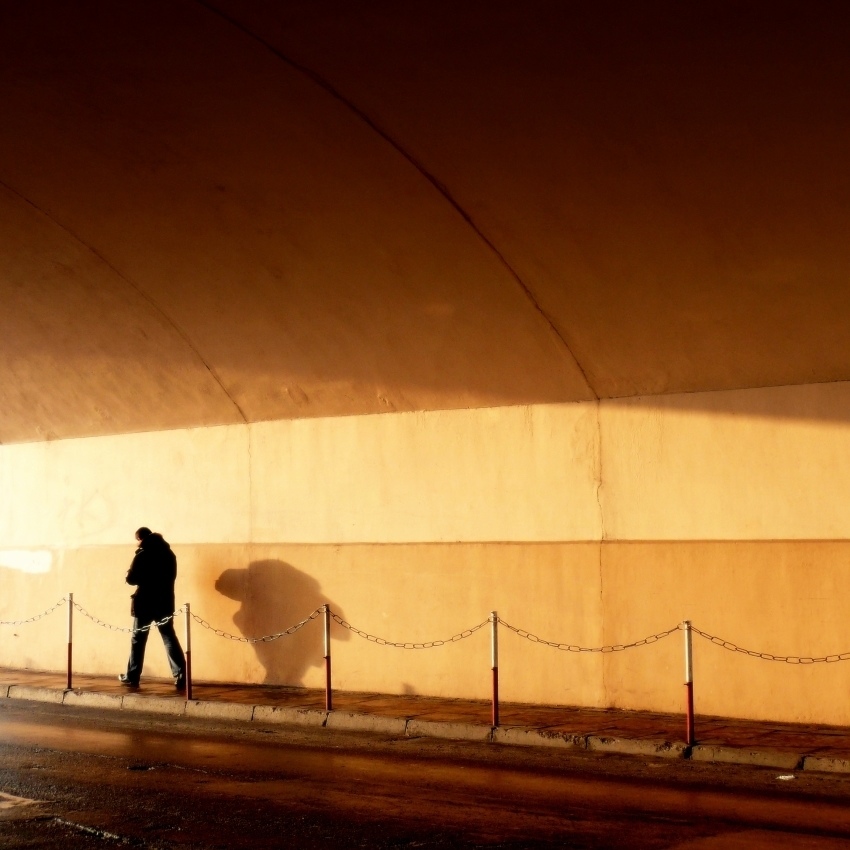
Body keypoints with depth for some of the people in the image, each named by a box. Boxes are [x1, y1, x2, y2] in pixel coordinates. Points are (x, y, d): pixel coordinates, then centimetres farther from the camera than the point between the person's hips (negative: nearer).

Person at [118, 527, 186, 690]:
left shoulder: (143, 554, -10)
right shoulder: (168, 553, 8)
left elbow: (132, 579, -10)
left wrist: (129, 574, 11)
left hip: (145, 603, -4)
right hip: (165, 602, 5)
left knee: (138, 639, 7)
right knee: (169, 638, 4)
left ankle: (132, 677, 12)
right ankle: (181, 677, -6)